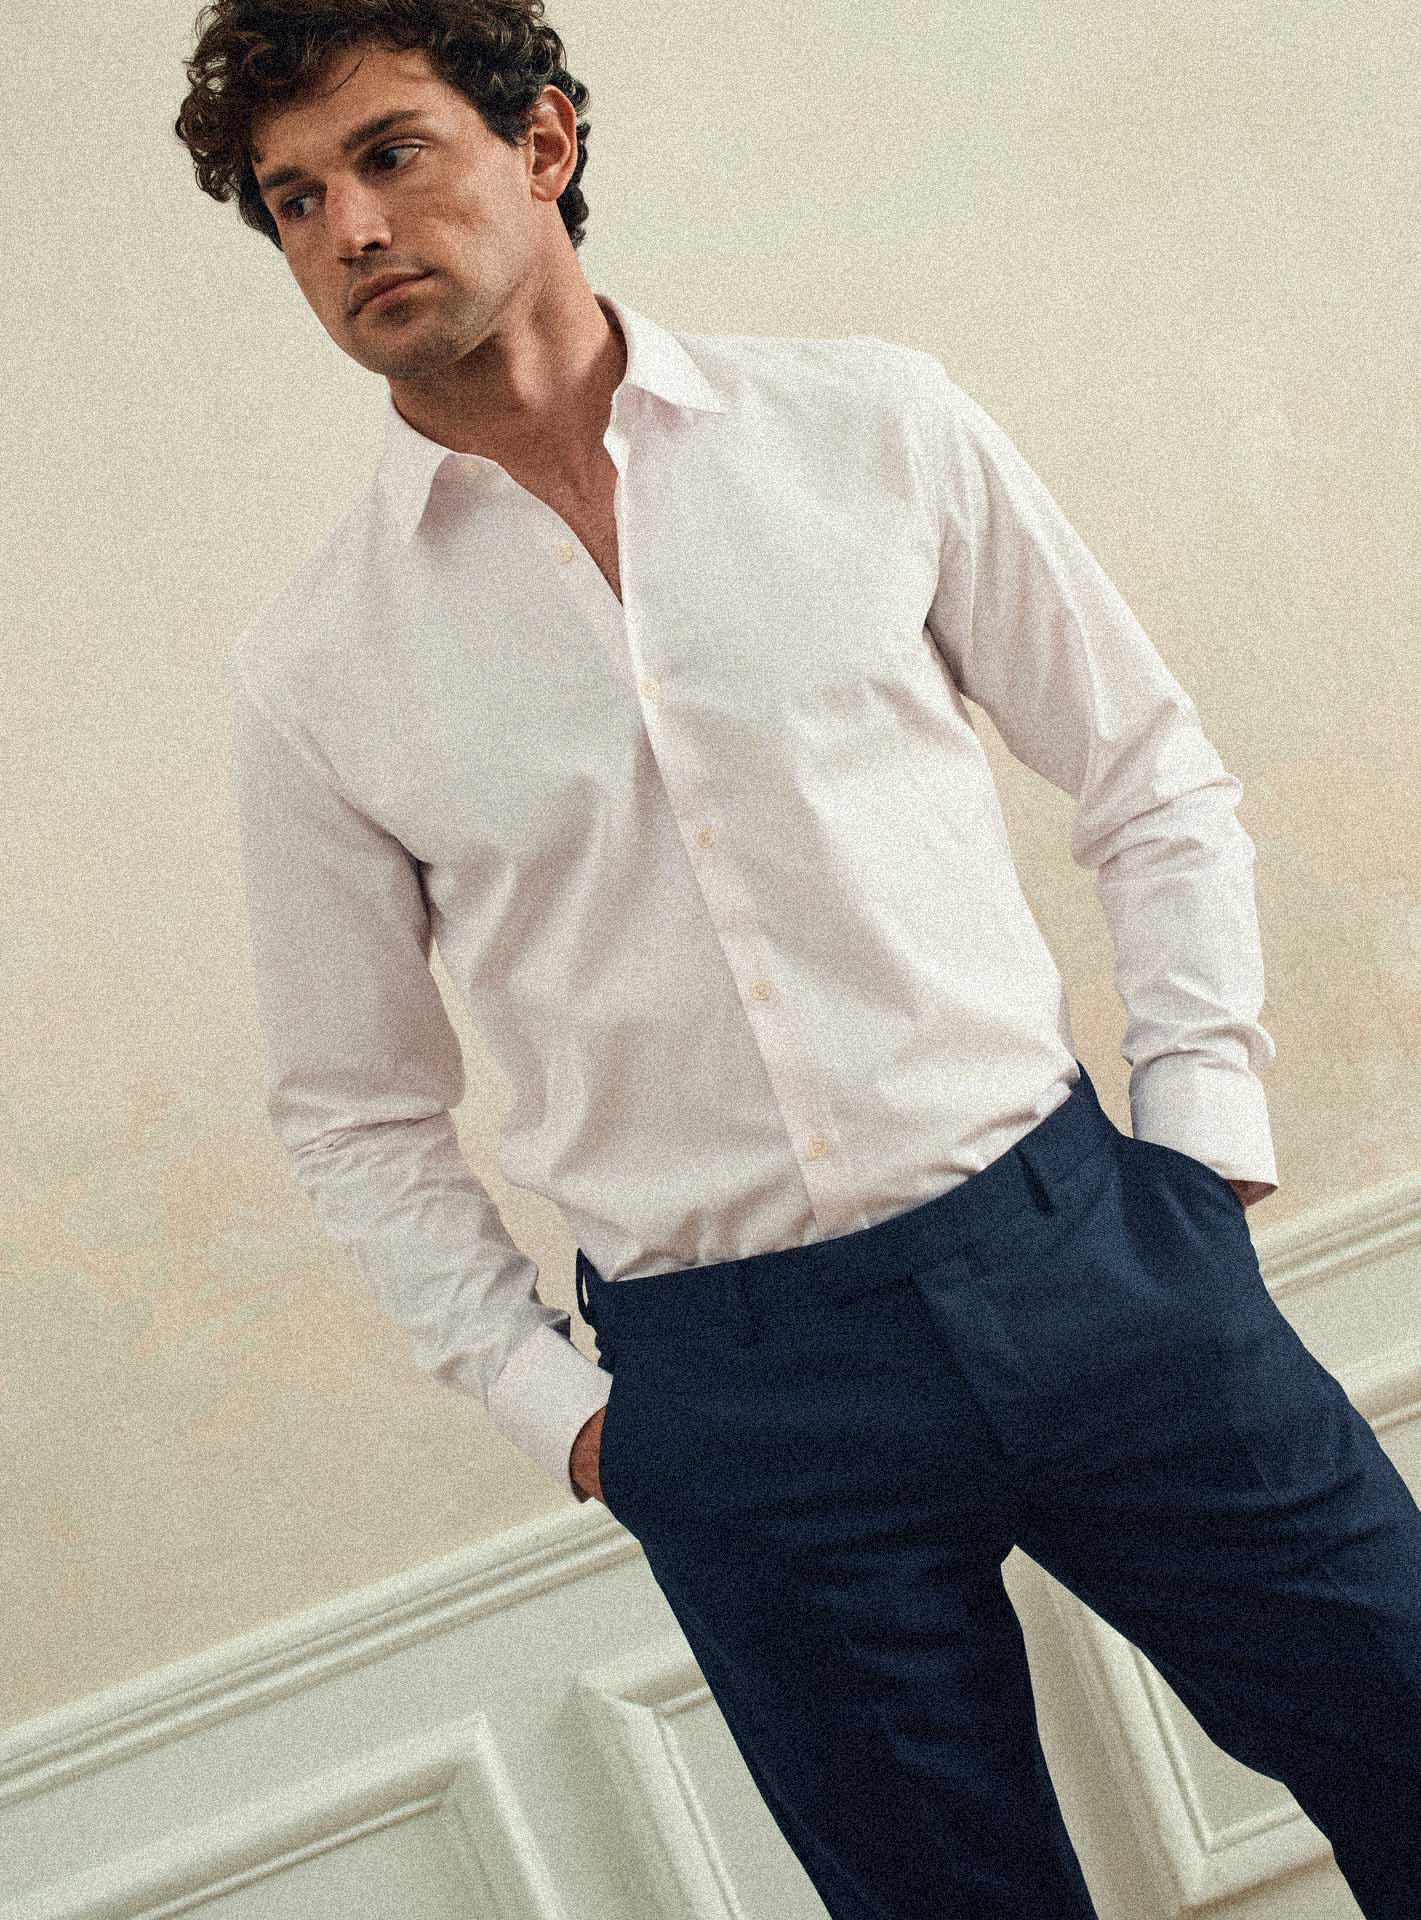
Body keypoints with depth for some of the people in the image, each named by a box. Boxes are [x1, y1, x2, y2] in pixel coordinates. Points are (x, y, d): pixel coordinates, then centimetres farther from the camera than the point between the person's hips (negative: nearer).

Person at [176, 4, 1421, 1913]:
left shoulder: (871, 425, 2)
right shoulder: (310, 674, 1)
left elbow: (1151, 778, 9)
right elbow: (355, 1110, 10)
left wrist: (1200, 1121, 1)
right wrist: (552, 1401, 4)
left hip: (1080, 1253, 1)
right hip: (734, 1386, 0)